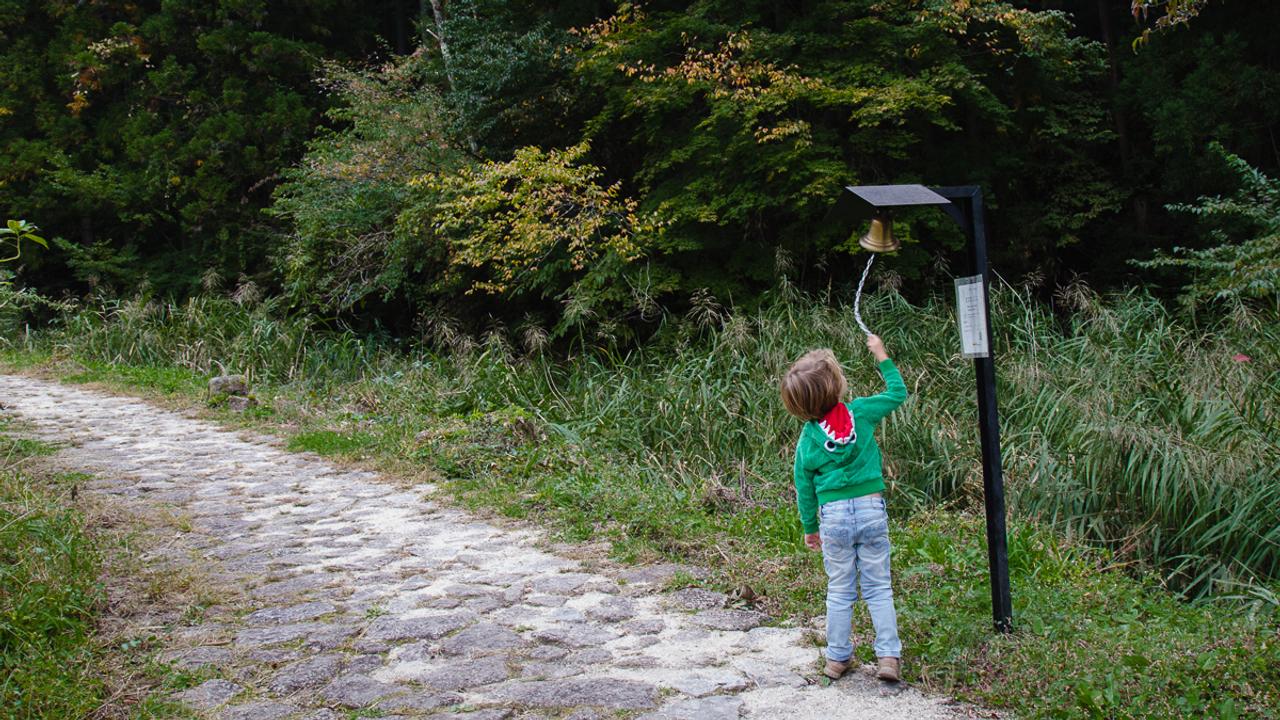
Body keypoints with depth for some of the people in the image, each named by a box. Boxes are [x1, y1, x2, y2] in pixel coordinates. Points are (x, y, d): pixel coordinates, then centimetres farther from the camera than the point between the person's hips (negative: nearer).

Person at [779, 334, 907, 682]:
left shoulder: (808, 438, -3)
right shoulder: (860, 412, -6)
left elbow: (804, 487, 4)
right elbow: (897, 392, 9)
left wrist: (810, 527, 15)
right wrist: (881, 356, 17)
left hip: (833, 516, 1)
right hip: (871, 509, 0)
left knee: (839, 591, 12)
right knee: (879, 588, 7)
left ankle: (837, 658, 18)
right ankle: (888, 656, 4)